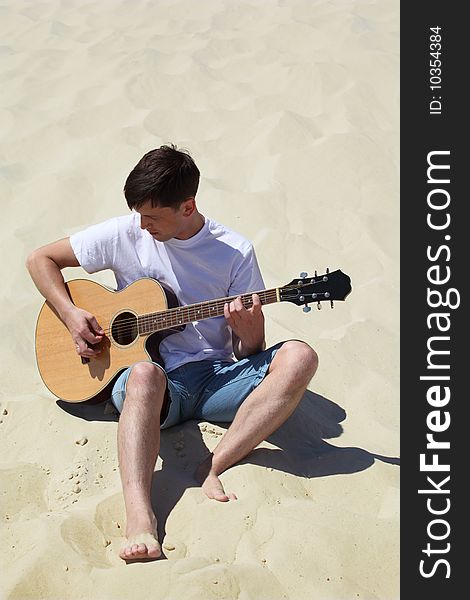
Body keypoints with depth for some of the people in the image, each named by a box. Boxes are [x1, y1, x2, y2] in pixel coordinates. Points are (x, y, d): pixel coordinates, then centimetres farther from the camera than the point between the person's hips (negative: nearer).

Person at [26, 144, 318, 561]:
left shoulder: (235, 252, 2)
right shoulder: (126, 235, 3)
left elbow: (251, 352, 5)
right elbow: (41, 259, 11)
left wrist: (247, 329, -20)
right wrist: (71, 315, -4)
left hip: (217, 377, 2)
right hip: (157, 384, -1)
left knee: (299, 358, -27)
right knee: (144, 374, -40)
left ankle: (215, 467, -33)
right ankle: (139, 519, -57)